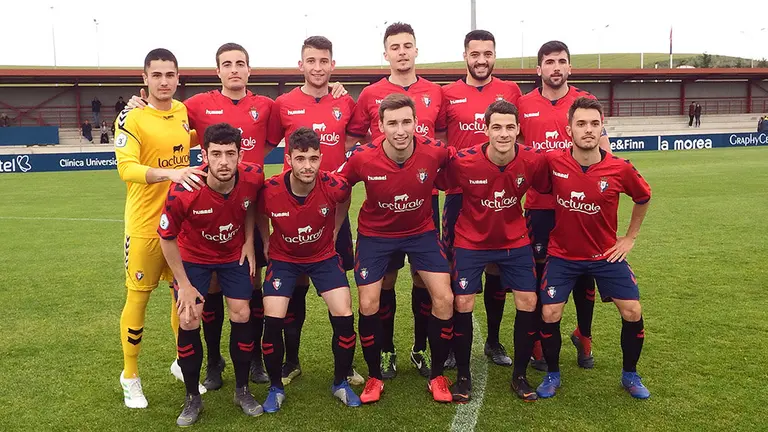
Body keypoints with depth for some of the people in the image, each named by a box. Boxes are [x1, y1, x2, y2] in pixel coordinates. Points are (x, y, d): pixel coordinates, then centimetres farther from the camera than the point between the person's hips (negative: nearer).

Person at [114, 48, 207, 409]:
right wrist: (169, 173, -39)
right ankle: (130, 376, 24)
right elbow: (126, 168, -25)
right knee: (138, 297, 6)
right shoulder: (132, 118, -12)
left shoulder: (182, 111, 5)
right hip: (145, 225, -5)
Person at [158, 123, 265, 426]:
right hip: (193, 256, -2)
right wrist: (183, 284, -12)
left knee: (241, 316, -1)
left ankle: (242, 390, 20)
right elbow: (167, 237, -16)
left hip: (234, 254, 2)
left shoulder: (253, 177, -26)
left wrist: (249, 242, -6)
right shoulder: (182, 191, -34)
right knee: (188, 322, -6)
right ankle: (193, 397, 15)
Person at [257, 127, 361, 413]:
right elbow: (260, 215, 1)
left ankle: (340, 383, 15)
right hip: (283, 257, 0)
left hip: (324, 255, 1)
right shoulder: (270, 191, -26)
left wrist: (333, 232, 4)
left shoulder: (334, 186, -26)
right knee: (272, 320, -12)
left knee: (344, 316, -11)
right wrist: (266, 243, 2)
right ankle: (276, 387, 14)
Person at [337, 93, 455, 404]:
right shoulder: (362, 158, -24)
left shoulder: (435, 152, -24)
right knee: (368, 305, -5)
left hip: (421, 230, 1)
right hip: (375, 234, -1)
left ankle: (437, 376, 14)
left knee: (444, 299, -7)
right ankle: (374, 377, 20)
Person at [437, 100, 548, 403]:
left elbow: (545, 189, 1)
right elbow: (444, 185, -6)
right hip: (471, 241, -2)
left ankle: (520, 375, 18)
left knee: (528, 302, -2)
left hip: (515, 240, 2)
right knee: (463, 303, -5)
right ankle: (463, 376, 15)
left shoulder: (533, 160, -18)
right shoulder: (463, 162, -24)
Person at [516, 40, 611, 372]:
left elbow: (604, 152, 4)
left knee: (584, 272, 10)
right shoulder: (523, 105, 2)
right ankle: (538, 342, 22)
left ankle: (584, 337, 31)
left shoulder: (586, 102, 2)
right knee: (539, 272, 6)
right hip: (539, 204, 0)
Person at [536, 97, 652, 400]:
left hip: (606, 254, 1)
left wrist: (630, 237, 8)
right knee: (549, 314, -6)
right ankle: (552, 375, 19)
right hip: (562, 254, 0)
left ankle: (630, 374, 22)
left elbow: (643, 198, 7)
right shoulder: (553, 162, -17)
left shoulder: (620, 169, -15)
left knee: (632, 311, -3)